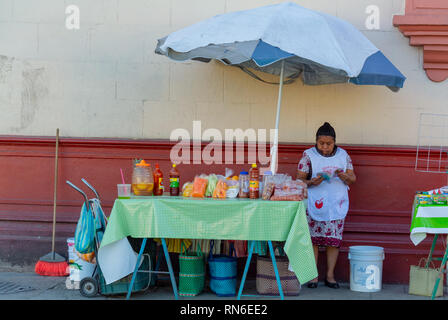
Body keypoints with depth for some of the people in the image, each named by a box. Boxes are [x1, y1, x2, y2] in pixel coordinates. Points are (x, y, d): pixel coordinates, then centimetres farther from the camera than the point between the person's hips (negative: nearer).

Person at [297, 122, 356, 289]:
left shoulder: (343, 155, 9)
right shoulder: (308, 155, 1)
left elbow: (353, 179, 11)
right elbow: (299, 179, 0)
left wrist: (344, 176, -12)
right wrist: (312, 182, -19)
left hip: (336, 204, 2)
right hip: (314, 204, -2)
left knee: (334, 240, 0)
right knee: (313, 239, -3)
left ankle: (330, 275, 11)